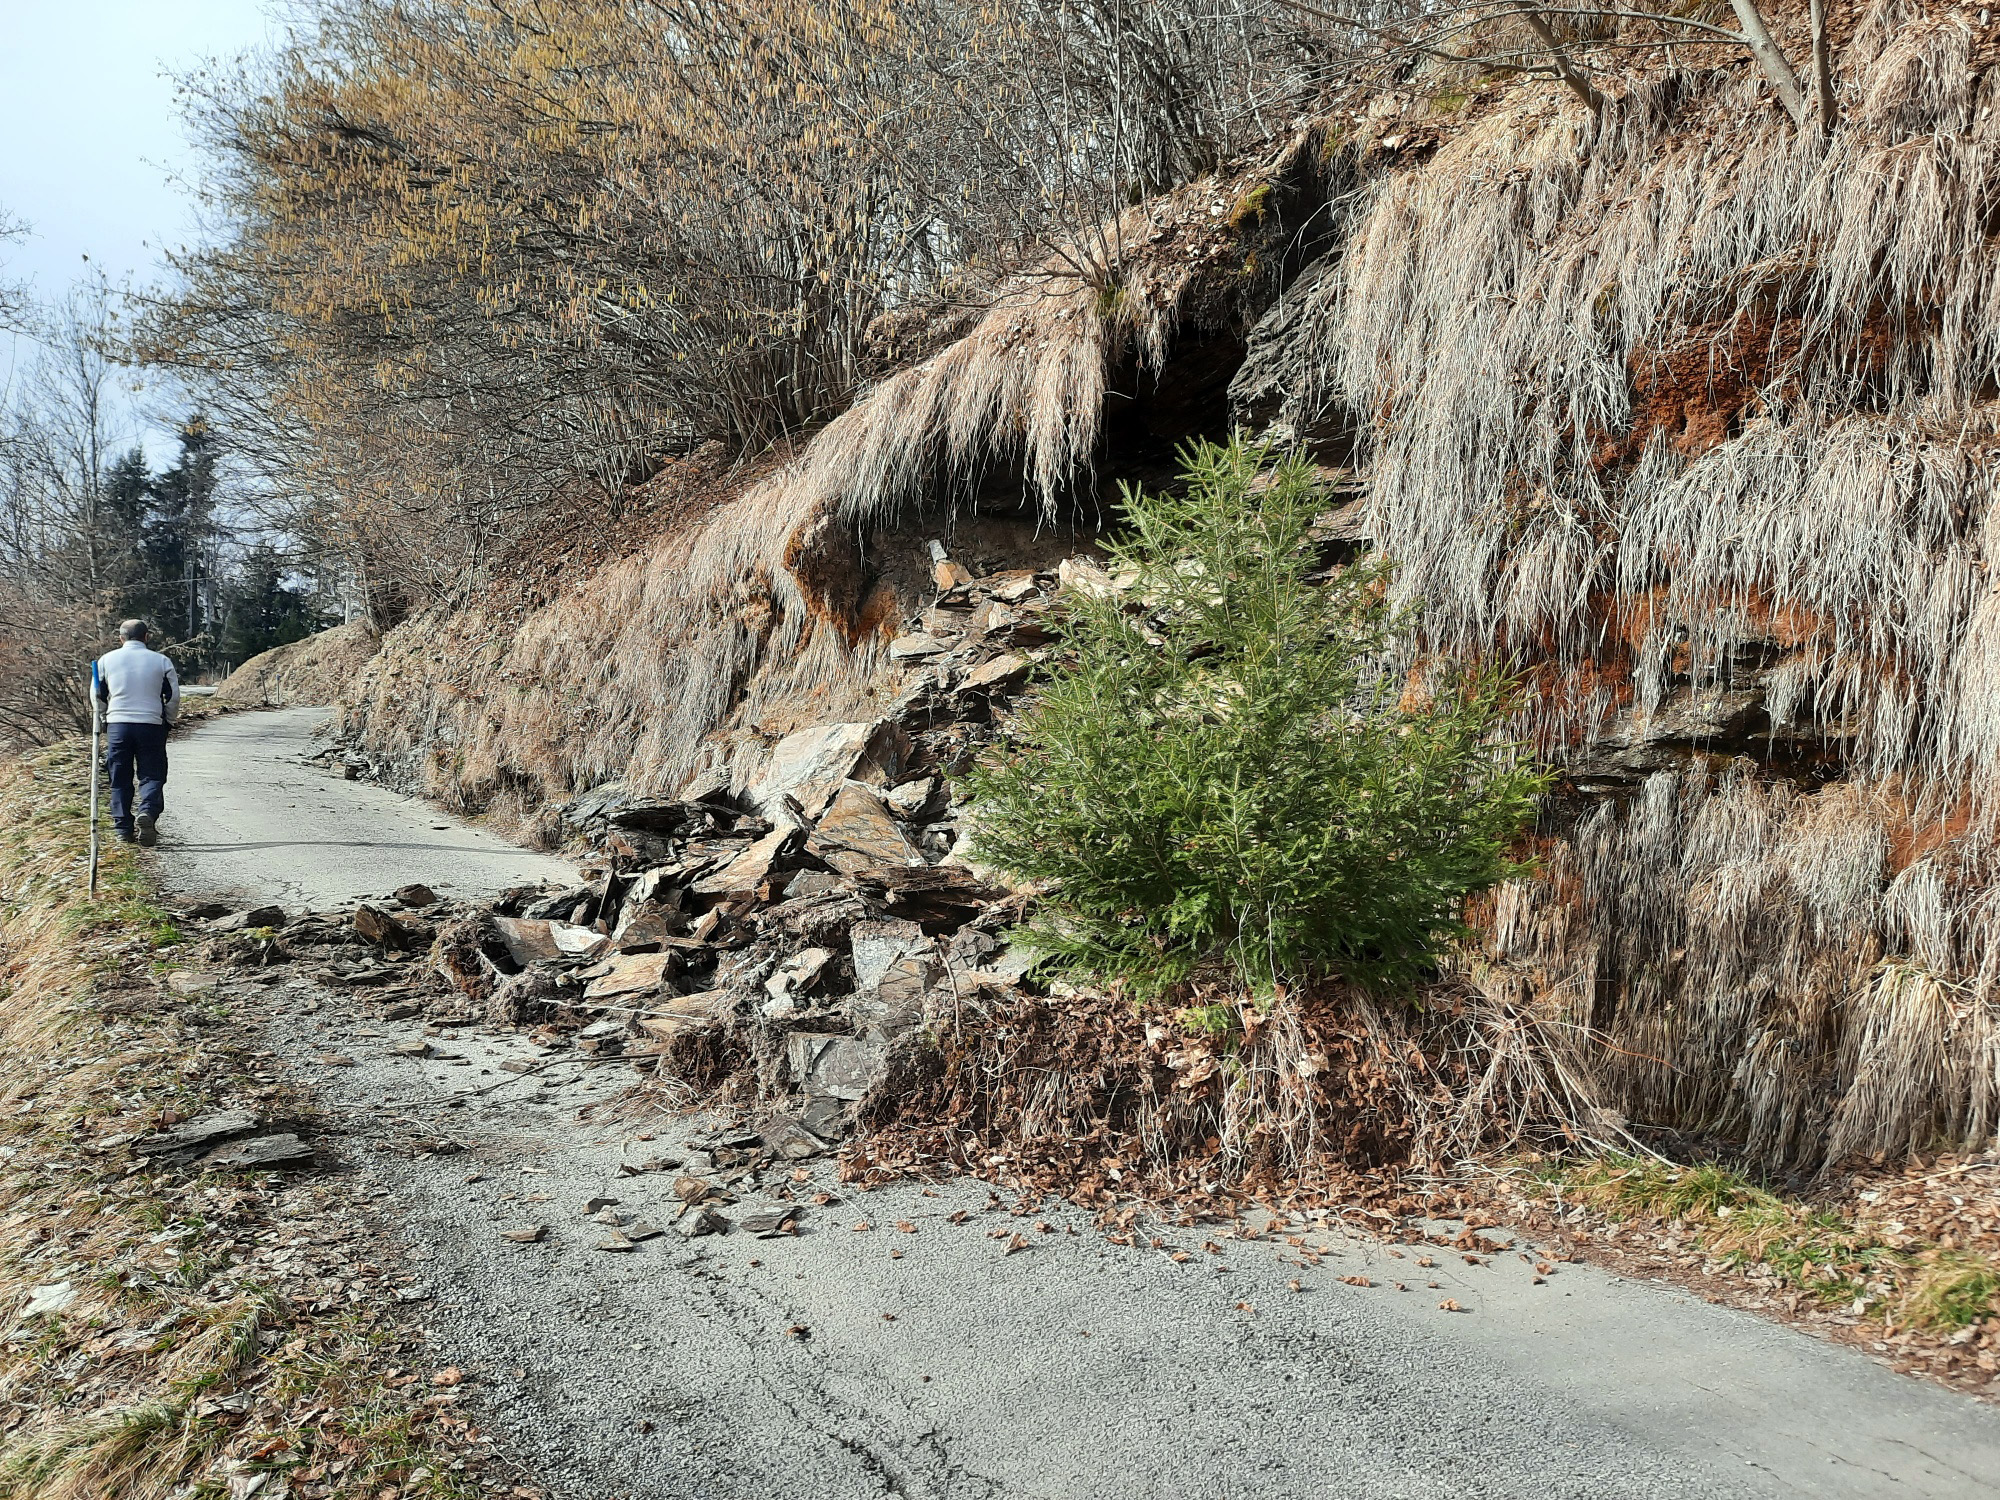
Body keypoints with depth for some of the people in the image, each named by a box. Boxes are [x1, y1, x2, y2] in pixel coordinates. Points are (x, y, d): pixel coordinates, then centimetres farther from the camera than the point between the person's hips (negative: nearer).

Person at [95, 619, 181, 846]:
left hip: (117, 725, 1)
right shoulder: (161, 661, 3)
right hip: (151, 725, -1)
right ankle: (147, 811, -23)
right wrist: (168, 721, 18)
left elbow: (98, 696, 12)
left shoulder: (107, 660, 6)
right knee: (152, 776, 4)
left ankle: (123, 829, 8)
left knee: (120, 780, 10)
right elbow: (174, 696, 4)